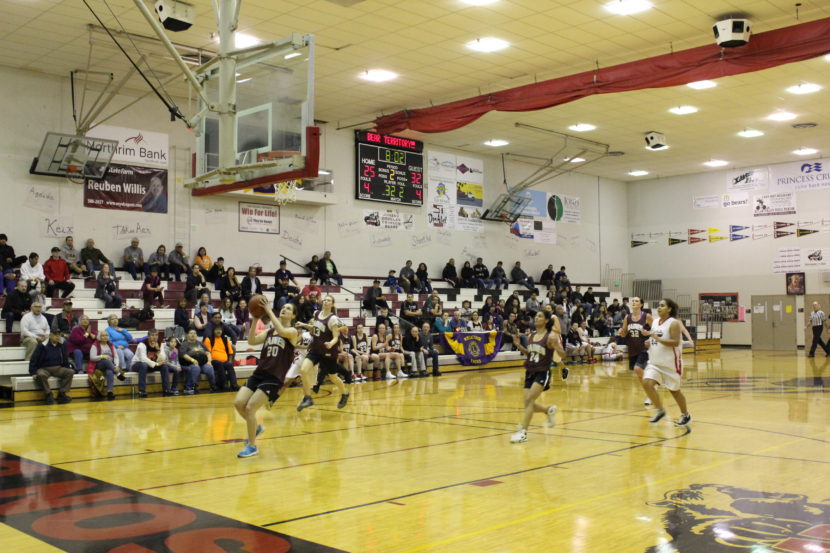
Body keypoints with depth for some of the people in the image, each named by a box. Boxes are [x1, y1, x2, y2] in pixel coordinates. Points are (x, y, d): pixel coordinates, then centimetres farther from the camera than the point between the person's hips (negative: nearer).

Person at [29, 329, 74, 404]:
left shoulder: (62, 345, 6)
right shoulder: (42, 346, -7)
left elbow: (65, 359, 20)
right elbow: (33, 360, -6)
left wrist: (67, 369, 11)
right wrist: (33, 373, -13)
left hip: (58, 368, 4)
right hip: (44, 369, -4)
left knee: (70, 372, -22)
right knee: (41, 375, -38)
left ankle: (62, 394, -20)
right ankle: (48, 395, -22)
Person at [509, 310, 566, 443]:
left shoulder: (551, 336, -9)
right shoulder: (531, 336, 9)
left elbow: (563, 355, -9)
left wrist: (556, 347, -29)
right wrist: (518, 345, 7)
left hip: (542, 373, -7)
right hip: (530, 372, 7)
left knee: (529, 400, -19)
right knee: (528, 404, 3)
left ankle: (523, 432, -16)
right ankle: (549, 410, 33)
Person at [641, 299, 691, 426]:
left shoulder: (674, 323, -13)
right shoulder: (655, 322, 9)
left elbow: (675, 342, -22)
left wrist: (656, 337, -28)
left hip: (670, 363, -6)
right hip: (654, 362, 6)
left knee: (674, 390, 7)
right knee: (647, 383, -12)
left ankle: (686, 415, 29)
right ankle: (660, 410, 6)